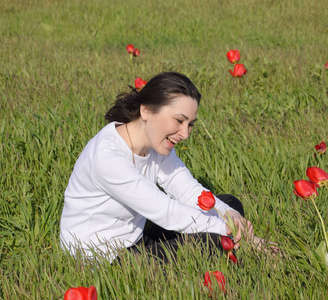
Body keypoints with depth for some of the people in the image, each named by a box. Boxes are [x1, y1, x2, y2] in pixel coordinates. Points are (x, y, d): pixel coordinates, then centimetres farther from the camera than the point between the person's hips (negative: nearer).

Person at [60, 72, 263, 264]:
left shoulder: (157, 142, -1)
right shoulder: (107, 156, -28)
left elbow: (190, 191, -3)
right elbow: (164, 212, -28)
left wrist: (230, 215, -23)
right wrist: (226, 230, -25)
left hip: (136, 243, 10)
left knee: (229, 204, 6)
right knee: (214, 242, -23)